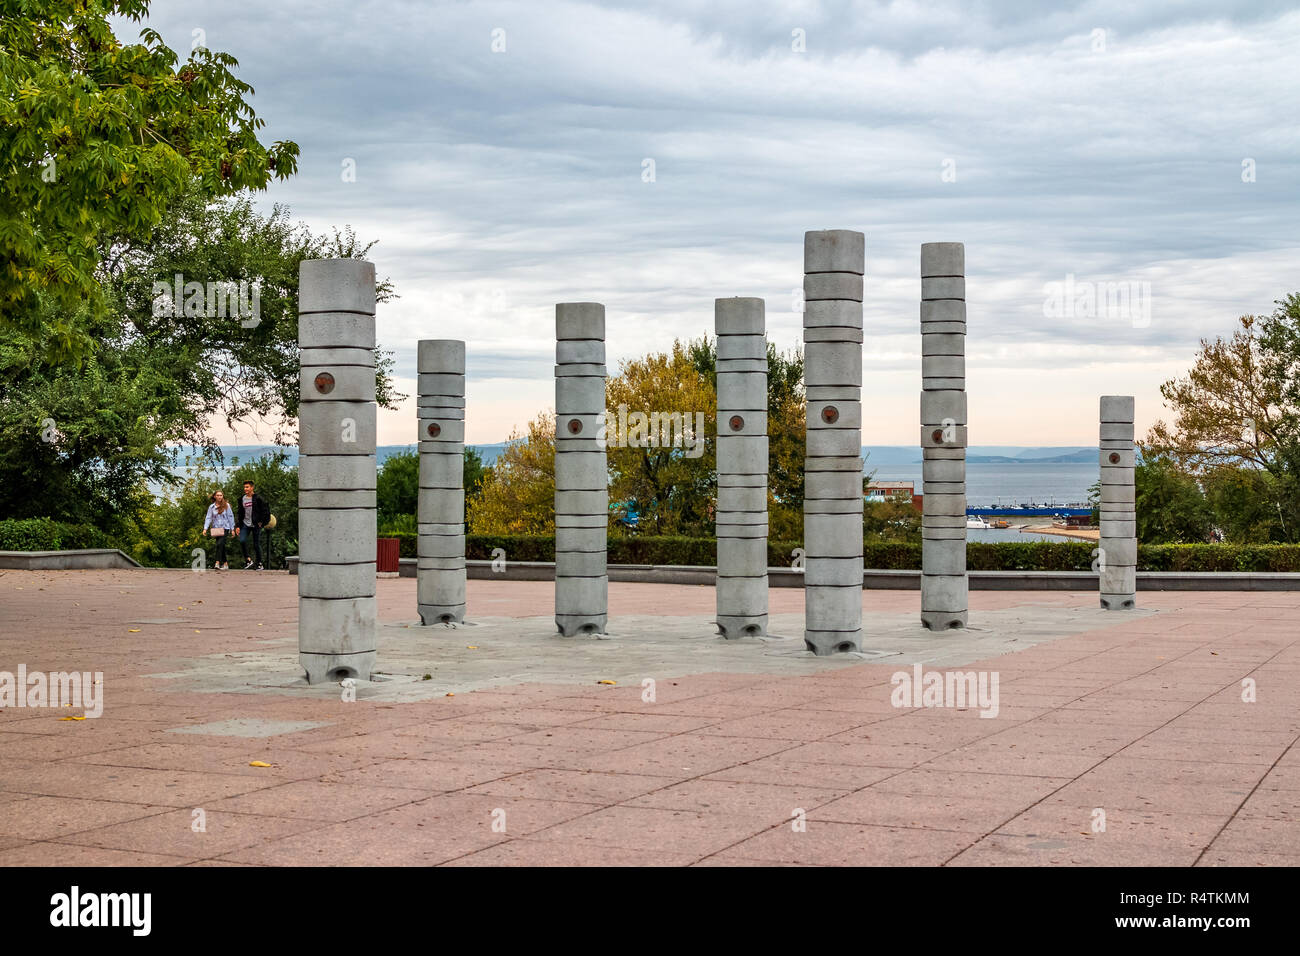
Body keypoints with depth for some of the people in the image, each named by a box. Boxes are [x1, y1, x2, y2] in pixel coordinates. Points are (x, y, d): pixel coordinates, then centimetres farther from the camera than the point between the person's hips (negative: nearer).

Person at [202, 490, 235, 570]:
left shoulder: (226, 505, 1)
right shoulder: (211, 507, 7)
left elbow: (230, 517, 4)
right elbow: (208, 518, 4)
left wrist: (232, 529, 3)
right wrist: (205, 528, -8)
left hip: (225, 528, -3)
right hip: (216, 529, 3)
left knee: (220, 544, -21)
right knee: (221, 546, 6)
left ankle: (217, 563, -27)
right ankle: (225, 564, 15)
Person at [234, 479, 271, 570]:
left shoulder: (258, 498, -6)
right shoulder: (242, 499, 8)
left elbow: (266, 509, -3)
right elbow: (238, 513, 13)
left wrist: (263, 522, -6)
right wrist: (237, 525, 7)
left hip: (256, 525, -4)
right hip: (245, 524, 4)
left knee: (256, 544, 0)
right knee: (242, 541, -17)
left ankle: (260, 564, 13)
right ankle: (248, 560, -3)